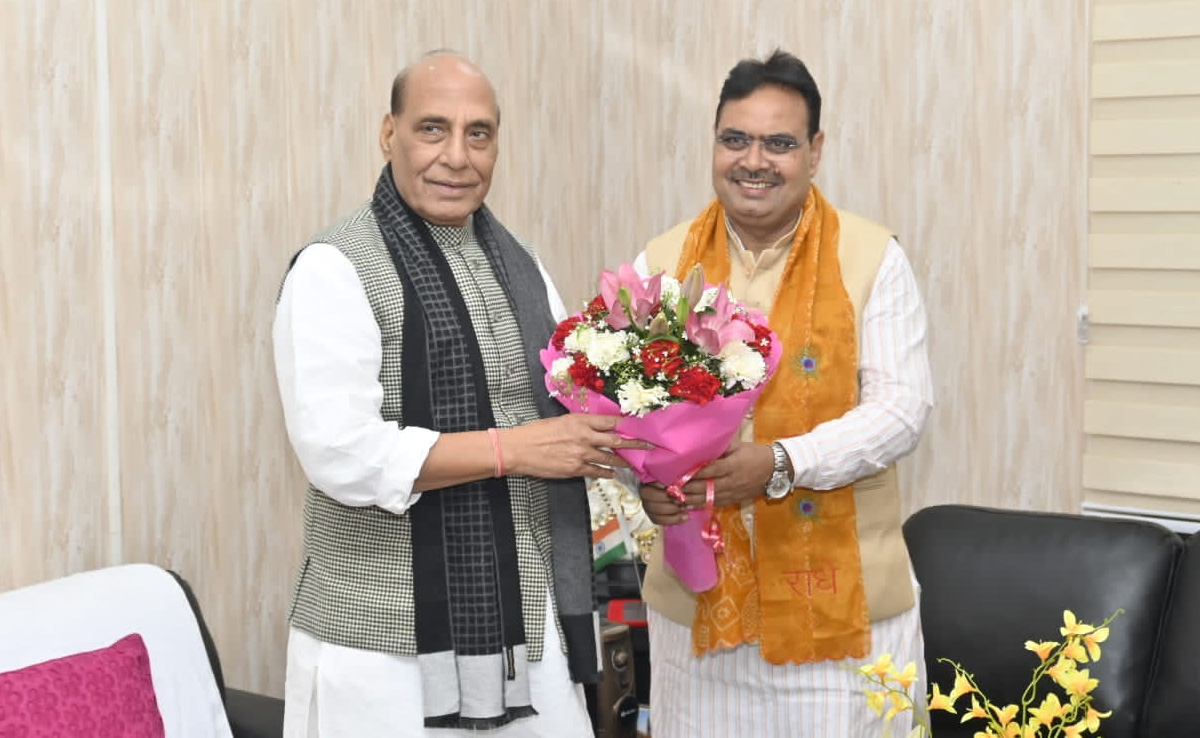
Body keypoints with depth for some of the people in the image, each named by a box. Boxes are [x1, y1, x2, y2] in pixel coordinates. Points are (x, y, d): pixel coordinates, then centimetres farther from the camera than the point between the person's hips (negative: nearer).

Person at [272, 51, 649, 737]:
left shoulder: (518, 263, 12)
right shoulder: (337, 269, -10)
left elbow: (564, 406, 21)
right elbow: (340, 454, -20)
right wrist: (518, 448, -17)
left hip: (529, 622, 6)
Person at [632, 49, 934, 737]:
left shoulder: (872, 258, -3)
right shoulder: (662, 262, 6)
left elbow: (903, 409, -9)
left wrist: (781, 462, -22)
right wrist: (646, 478, -16)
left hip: (839, 596, -2)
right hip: (698, 594, 3)